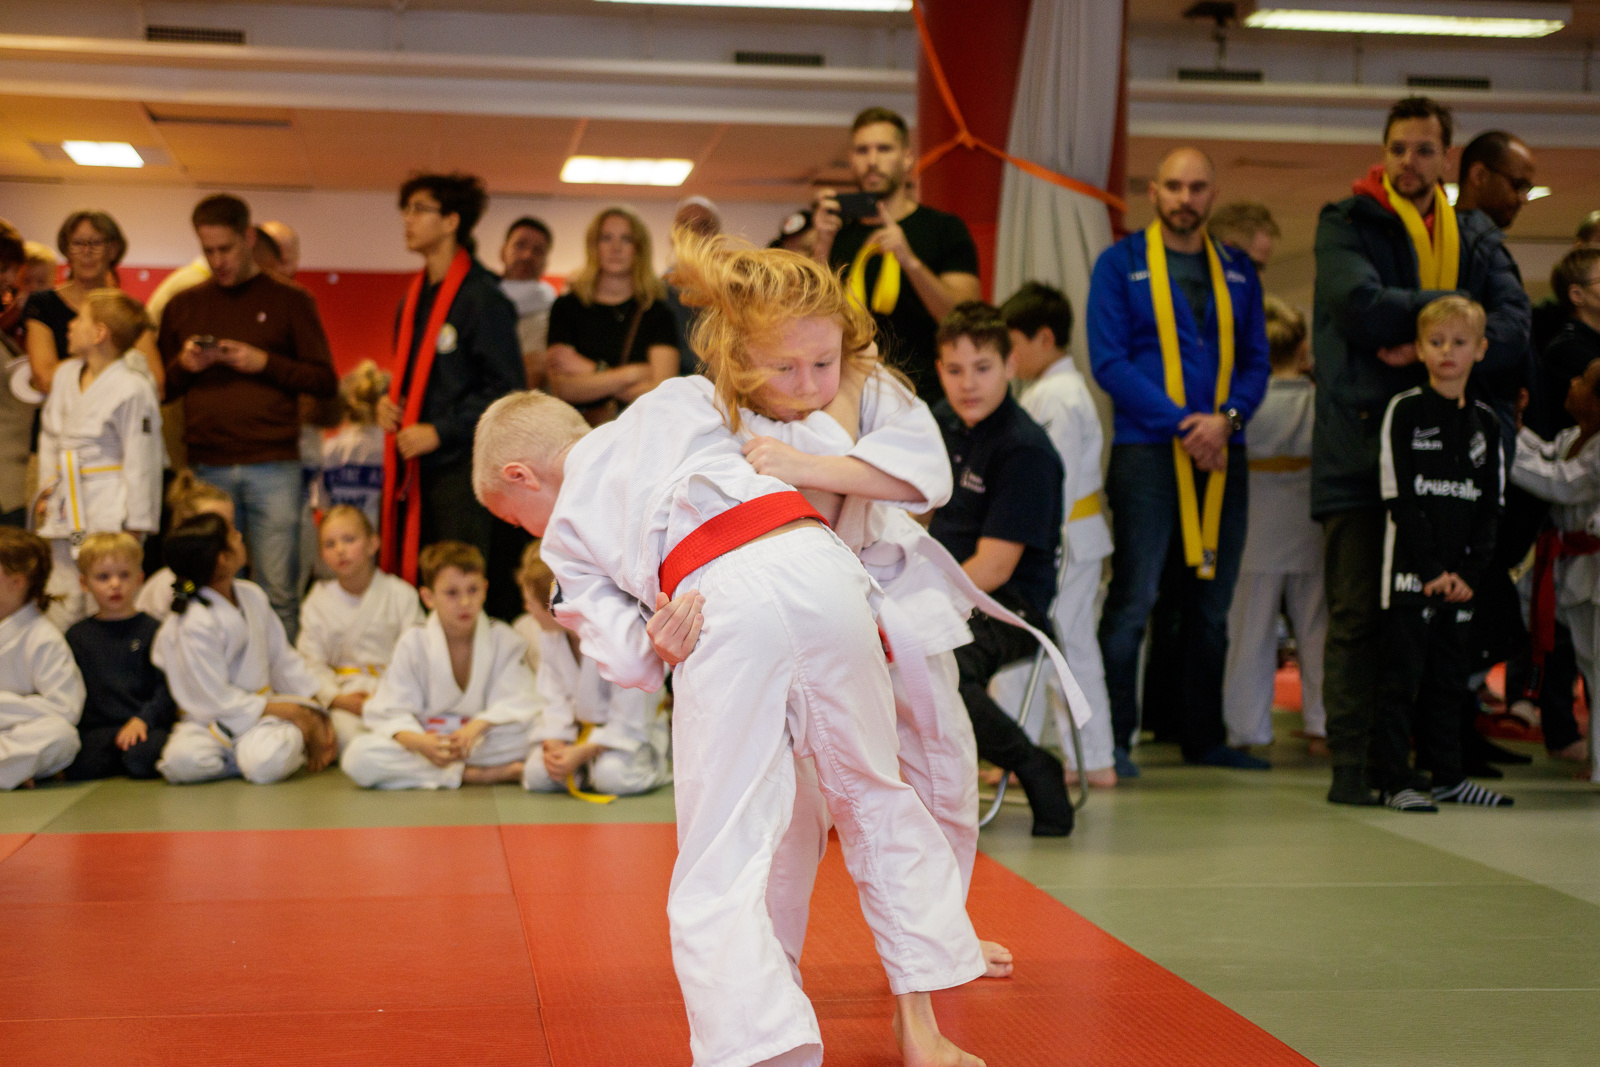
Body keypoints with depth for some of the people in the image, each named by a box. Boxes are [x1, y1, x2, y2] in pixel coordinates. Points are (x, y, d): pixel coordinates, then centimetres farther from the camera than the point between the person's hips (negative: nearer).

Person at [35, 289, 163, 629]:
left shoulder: (133, 390, -14)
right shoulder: (65, 375, 9)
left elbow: (141, 463, -12)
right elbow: (49, 435, 22)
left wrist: (135, 525, -10)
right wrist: (47, 491, 15)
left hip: (109, 512, -7)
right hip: (66, 511, 7)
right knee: (63, 613, 11)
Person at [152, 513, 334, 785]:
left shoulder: (253, 596, 5)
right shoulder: (193, 625, -17)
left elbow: (284, 660, 12)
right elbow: (216, 701, -16)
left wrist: (316, 717, 4)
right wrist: (283, 709, -15)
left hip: (263, 707, 4)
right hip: (211, 721, -4)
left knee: (269, 761, -31)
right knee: (182, 760, -36)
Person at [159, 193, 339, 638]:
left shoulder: (290, 302, 7)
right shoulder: (182, 306, 14)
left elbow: (326, 382, 2)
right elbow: (159, 389, 17)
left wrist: (266, 363, -11)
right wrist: (183, 365, -4)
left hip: (273, 467, -2)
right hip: (206, 468, 2)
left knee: (279, 593, -2)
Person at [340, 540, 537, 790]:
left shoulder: (504, 639, -1)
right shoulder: (413, 643, -2)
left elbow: (518, 704, -10)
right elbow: (391, 712, -7)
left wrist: (477, 726, -30)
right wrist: (417, 741, -29)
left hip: (484, 741, -1)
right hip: (428, 741, 1)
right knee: (358, 756, -29)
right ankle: (475, 775, -25)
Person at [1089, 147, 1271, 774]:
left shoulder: (1238, 272, 14)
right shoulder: (1120, 264, 2)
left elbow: (1256, 361, 11)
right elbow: (1108, 362, -6)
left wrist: (1227, 417, -10)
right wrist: (1180, 424, -14)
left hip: (1222, 454, 5)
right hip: (1146, 451, -4)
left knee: (1212, 603, 9)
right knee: (1133, 599, -8)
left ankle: (1204, 737, 18)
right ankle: (1111, 739, -2)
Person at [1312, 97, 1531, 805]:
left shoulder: (1475, 237, 14)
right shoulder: (1345, 224, 3)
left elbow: (1513, 325, 0)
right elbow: (1362, 308, -15)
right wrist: (1451, 305, -5)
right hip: (1359, 445, -3)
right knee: (1358, 610, -4)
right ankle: (1353, 763, 1)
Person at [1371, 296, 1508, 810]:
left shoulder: (1485, 421, 10)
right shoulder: (1404, 411, -5)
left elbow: (1490, 507, 8)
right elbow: (1400, 499, -10)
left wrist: (1467, 572, -5)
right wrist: (1432, 570, -14)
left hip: (1459, 577, 5)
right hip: (1409, 571, -5)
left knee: (1450, 674, 12)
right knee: (1402, 673, -5)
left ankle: (1447, 774, 21)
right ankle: (1394, 780, -2)